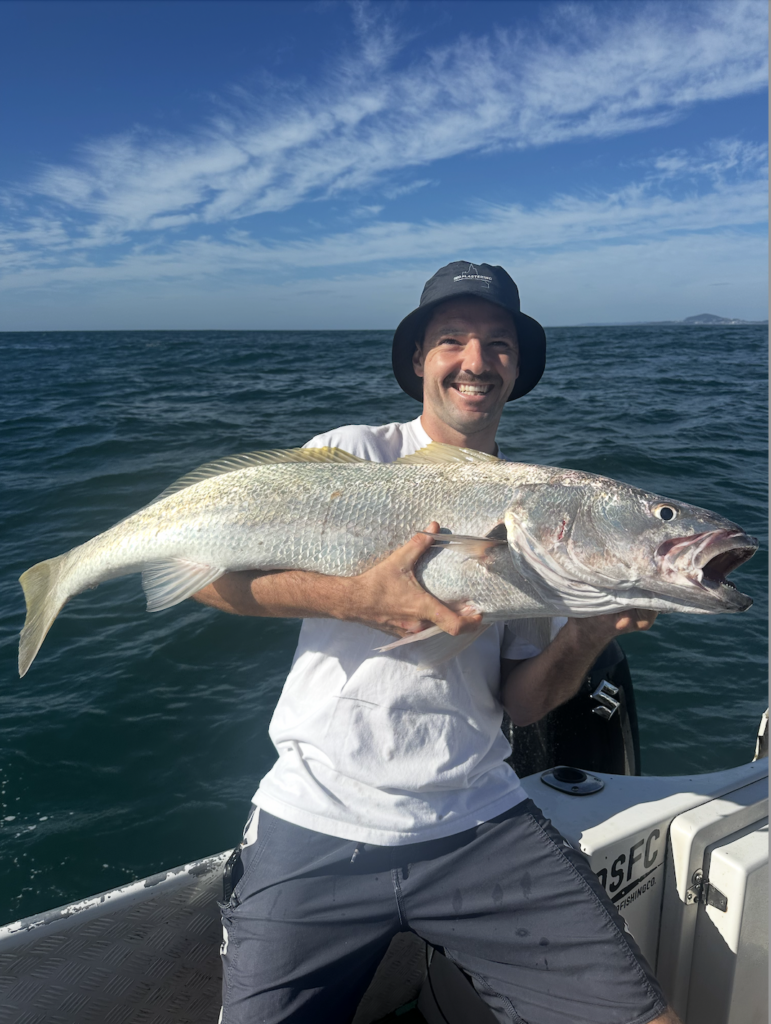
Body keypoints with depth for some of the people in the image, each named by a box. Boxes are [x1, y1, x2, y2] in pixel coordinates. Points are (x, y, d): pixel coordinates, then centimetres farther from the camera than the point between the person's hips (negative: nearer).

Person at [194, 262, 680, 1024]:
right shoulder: (355, 456, -1)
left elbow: (520, 702, 6)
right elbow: (206, 568, -12)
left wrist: (589, 634, -12)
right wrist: (360, 598, -22)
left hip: (479, 822, 3)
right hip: (320, 824, -2)